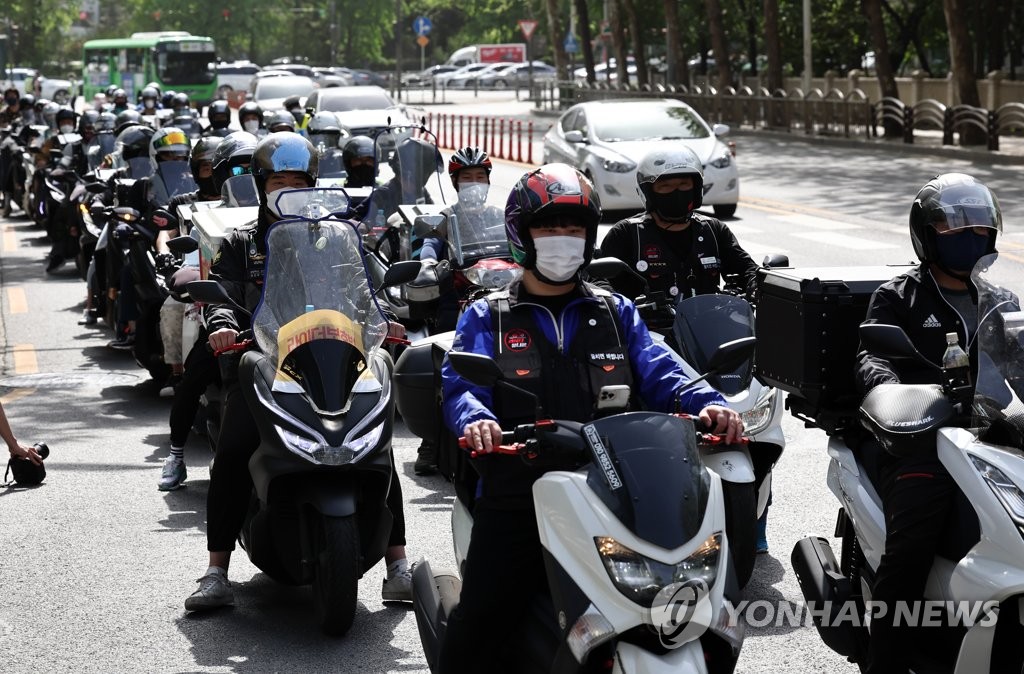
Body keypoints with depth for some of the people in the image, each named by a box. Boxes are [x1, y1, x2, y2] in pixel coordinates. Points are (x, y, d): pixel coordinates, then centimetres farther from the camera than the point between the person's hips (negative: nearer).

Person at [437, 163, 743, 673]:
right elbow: (460, 383, -3)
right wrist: (475, 420, -28)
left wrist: (705, 403, -14)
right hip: (516, 495, -2)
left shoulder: (616, 313, 21)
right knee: (479, 621, -15)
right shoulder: (487, 318, 13)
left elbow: (656, 373, 8)